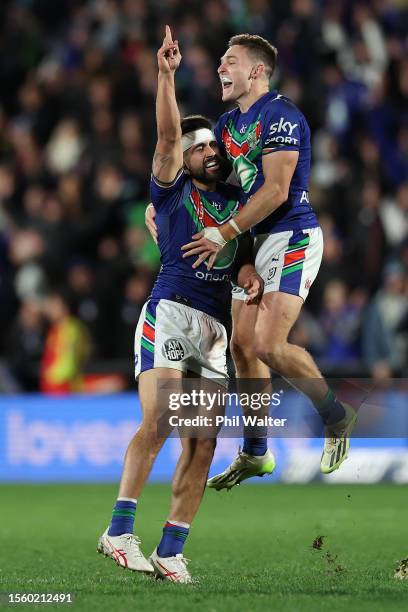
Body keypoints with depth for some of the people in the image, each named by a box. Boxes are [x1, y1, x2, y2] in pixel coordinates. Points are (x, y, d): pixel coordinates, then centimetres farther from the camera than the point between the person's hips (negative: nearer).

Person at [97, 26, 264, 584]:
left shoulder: (236, 199, 19)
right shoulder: (173, 191, 6)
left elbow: (244, 245, 21)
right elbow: (167, 135, -7)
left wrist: (247, 267, -3)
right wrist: (167, 74, -18)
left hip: (214, 327, 5)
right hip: (169, 314, -5)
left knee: (202, 445, -2)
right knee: (158, 422, -22)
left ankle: (170, 552, 0)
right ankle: (120, 532, -21)